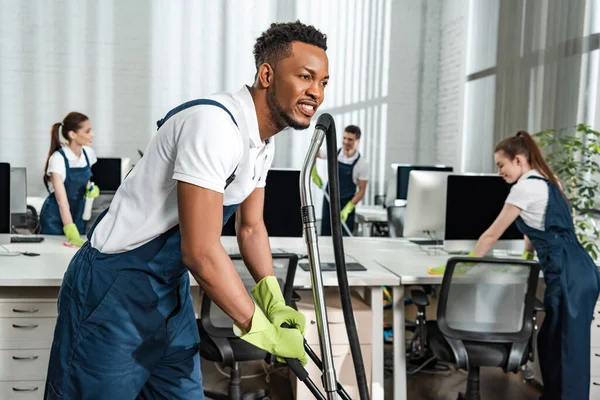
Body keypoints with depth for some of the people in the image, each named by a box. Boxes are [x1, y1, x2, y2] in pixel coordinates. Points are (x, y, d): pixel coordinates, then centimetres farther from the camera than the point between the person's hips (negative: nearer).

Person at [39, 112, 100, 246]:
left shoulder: (88, 153, -5)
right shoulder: (58, 158, -23)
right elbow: (62, 201, -30)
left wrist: (91, 188, -8)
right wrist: (71, 234, -39)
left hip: (78, 216, 5)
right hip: (55, 219, -5)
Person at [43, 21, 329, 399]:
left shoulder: (264, 141, 4)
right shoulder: (214, 125, -27)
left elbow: (250, 227, 12)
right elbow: (201, 252, -29)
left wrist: (275, 304, 0)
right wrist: (263, 330, -19)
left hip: (171, 288, 9)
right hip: (115, 287, -9)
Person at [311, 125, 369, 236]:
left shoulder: (362, 163, -14)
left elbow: (361, 191, -12)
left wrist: (347, 209, -22)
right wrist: (314, 173, -3)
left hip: (346, 204, -3)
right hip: (328, 200, 4)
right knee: (325, 235, 10)